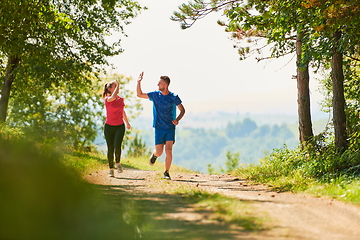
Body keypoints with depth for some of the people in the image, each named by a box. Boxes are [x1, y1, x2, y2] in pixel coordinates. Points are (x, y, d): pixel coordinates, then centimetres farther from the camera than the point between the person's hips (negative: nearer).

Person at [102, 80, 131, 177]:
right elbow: (113, 97, -31)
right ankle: (111, 169, 14)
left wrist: (127, 122, 34)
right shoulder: (107, 99, -7)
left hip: (120, 126, 2)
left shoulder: (121, 99, 8)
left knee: (117, 145, -20)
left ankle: (117, 163, 1)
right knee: (110, 148, 2)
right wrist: (117, 85, -18)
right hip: (109, 126, -2)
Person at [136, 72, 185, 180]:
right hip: (159, 127, 2)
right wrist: (139, 82, -3)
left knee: (168, 150, -14)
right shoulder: (155, 95, 2)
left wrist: (177, 119, -12)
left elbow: (182, 110, 6)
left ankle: (166, 172, 1)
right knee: (159, 153, -1)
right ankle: (154, 154, 37)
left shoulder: (174, 97, -4)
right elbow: (139, 94, 8)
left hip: (170, 127, -1)